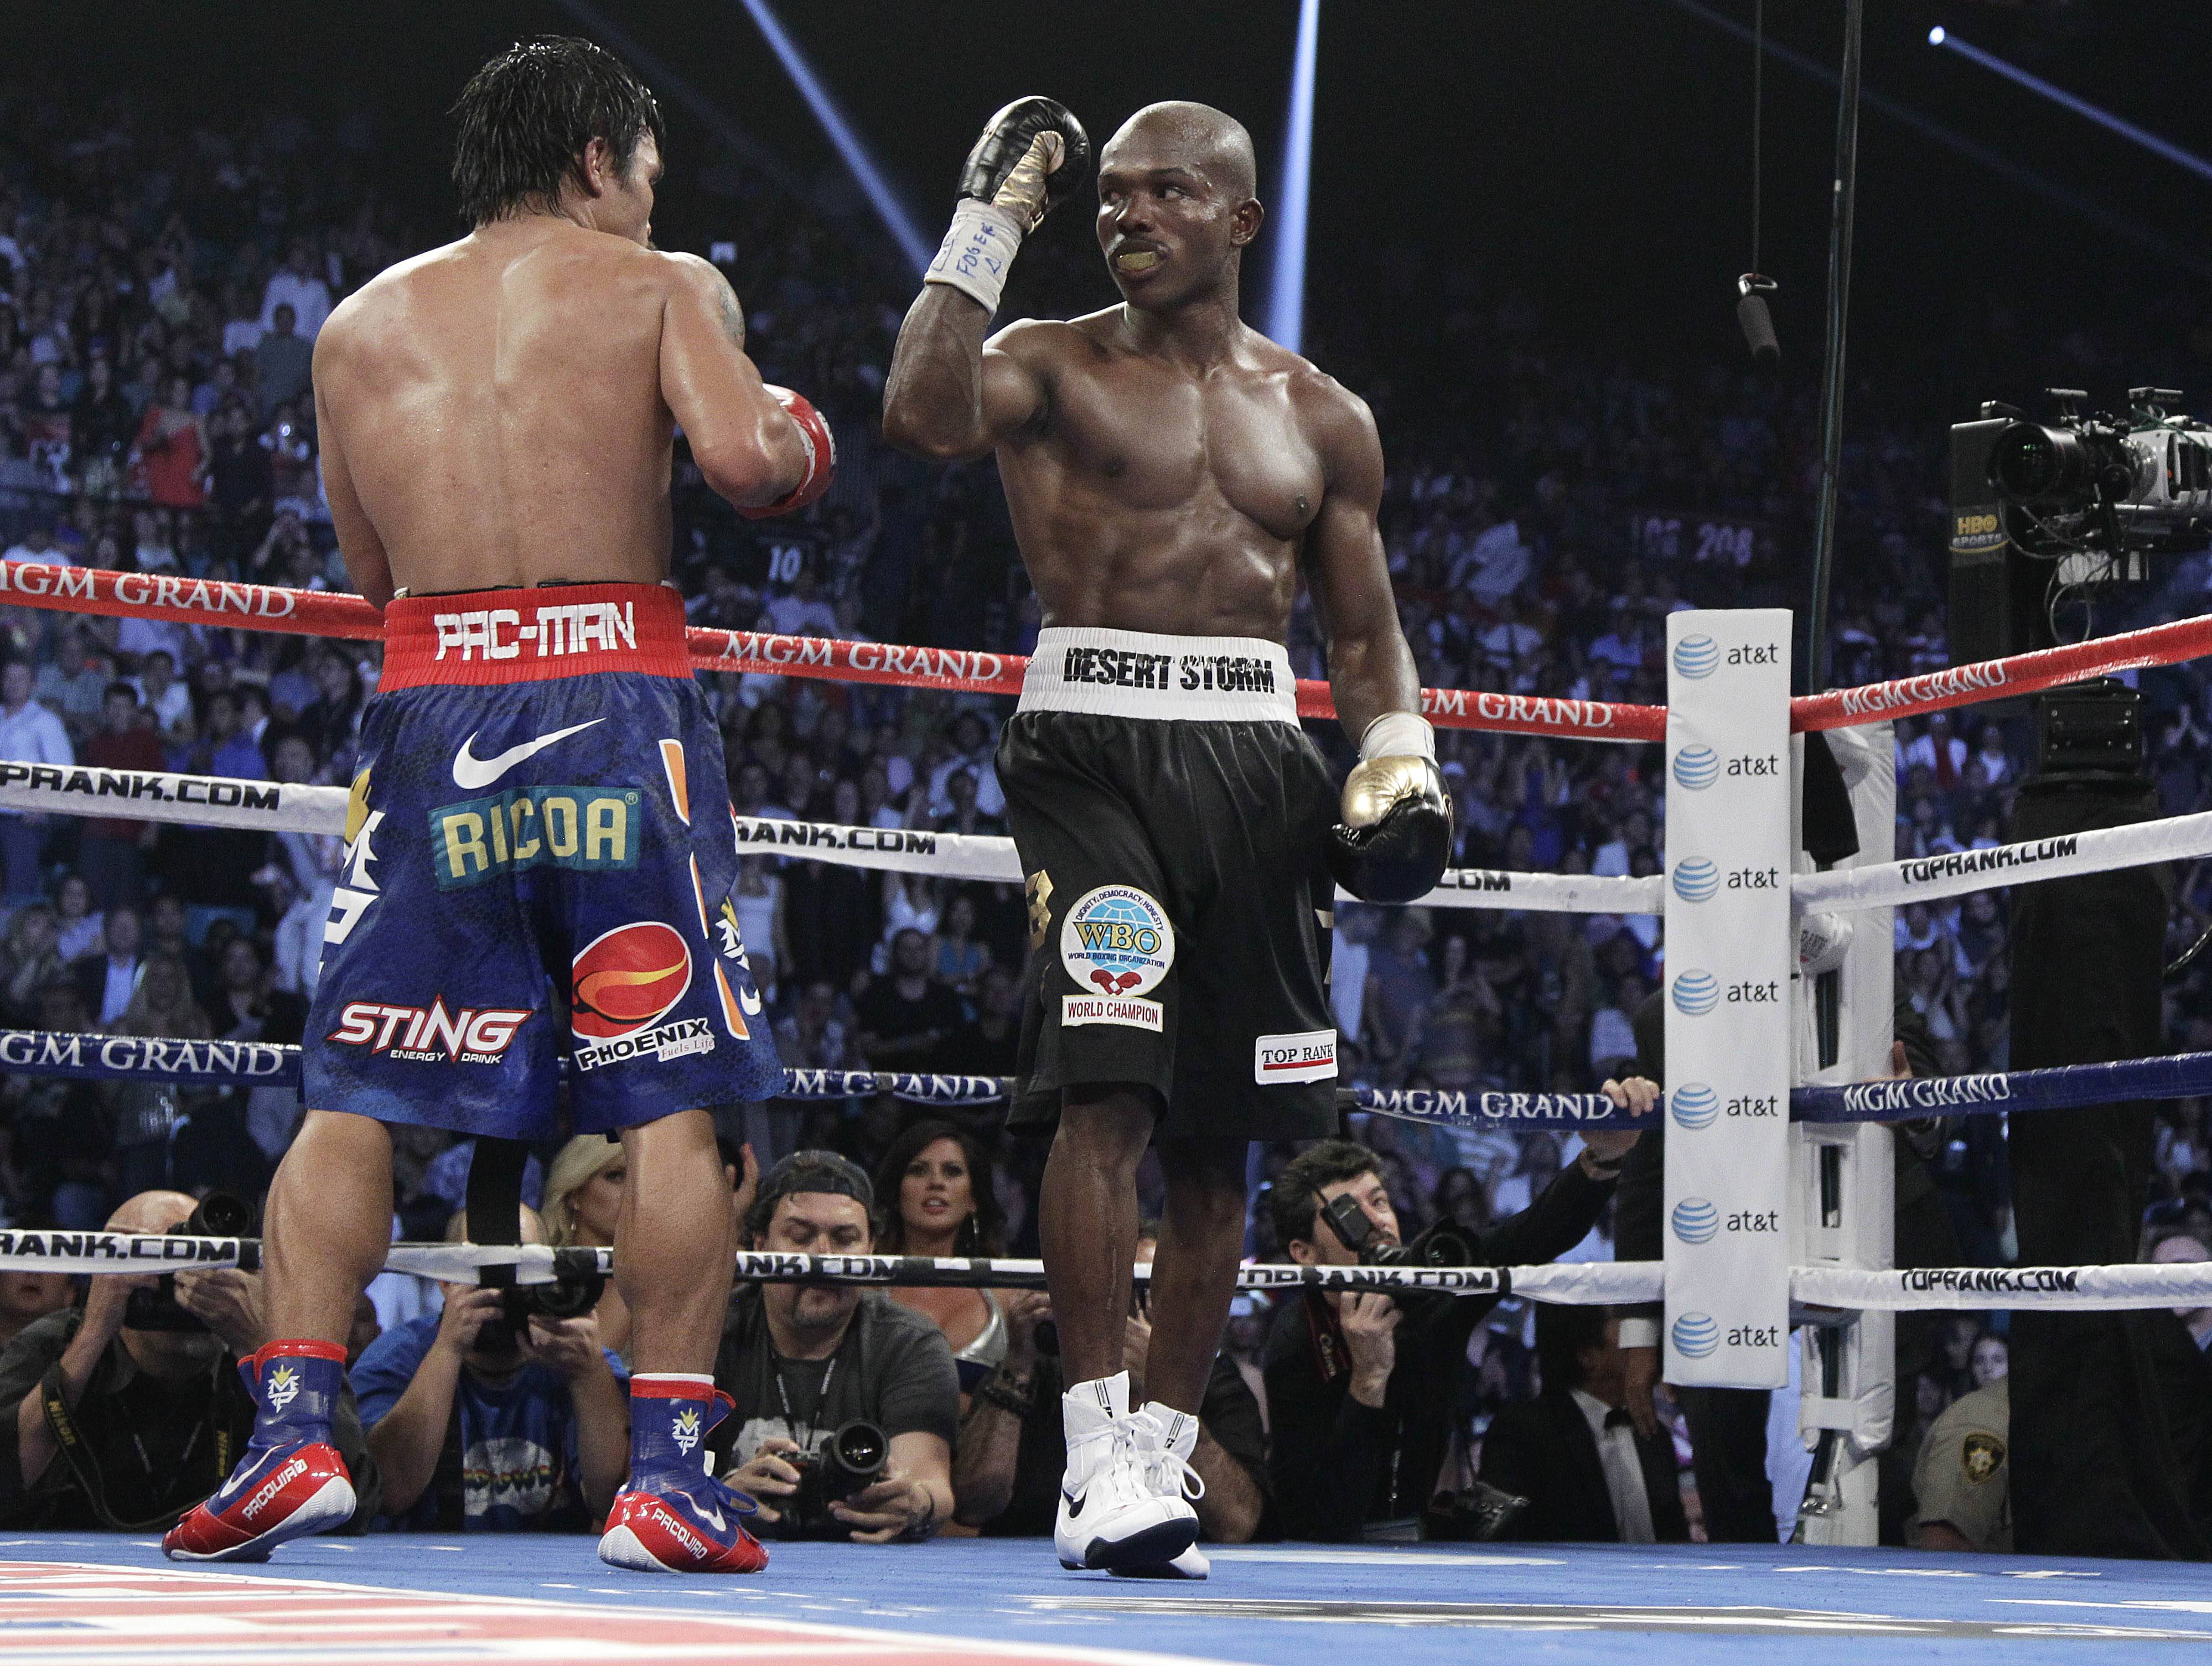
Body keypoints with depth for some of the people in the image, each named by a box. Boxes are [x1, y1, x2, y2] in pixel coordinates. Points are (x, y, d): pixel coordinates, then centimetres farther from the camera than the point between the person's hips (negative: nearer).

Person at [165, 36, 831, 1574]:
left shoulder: (360, 325, 18)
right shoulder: (663, 287, 6)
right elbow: (740, 450, -12)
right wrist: (793, 454, 9)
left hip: (432, 711, 3)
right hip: (616, 706, -3)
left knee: (350, 1100, 9)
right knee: (672, 1104, 2)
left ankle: (295, 1430, 0)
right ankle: (669, 1468, 0)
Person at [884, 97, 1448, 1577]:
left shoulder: (1322, 418, 17)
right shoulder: (1056, 365, 6)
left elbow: (1368, 632, 21)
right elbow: (923, 416, -17)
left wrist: (1400, 757, 3)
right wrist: (994, 218, -11)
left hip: (1258, 762, 4)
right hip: (1093, 746, -4)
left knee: (1220, 1136, 5)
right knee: (1107, 1091, -19)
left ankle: (1162, 1455, 15)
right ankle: (1099, 1454, -19)